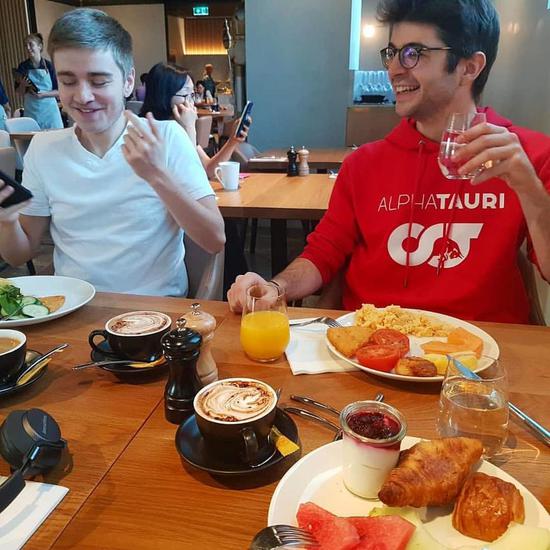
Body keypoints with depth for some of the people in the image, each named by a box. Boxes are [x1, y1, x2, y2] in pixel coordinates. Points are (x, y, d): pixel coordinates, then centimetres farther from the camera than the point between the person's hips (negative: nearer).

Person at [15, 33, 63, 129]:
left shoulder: (49, 65, -2)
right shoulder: (23, 67, 4)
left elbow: (59, 91, -2)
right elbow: (20, 92, 10)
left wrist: (43, 94, -16)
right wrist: (22, 85, -10)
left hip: (49, 110, -1)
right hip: (31, 111, 2)